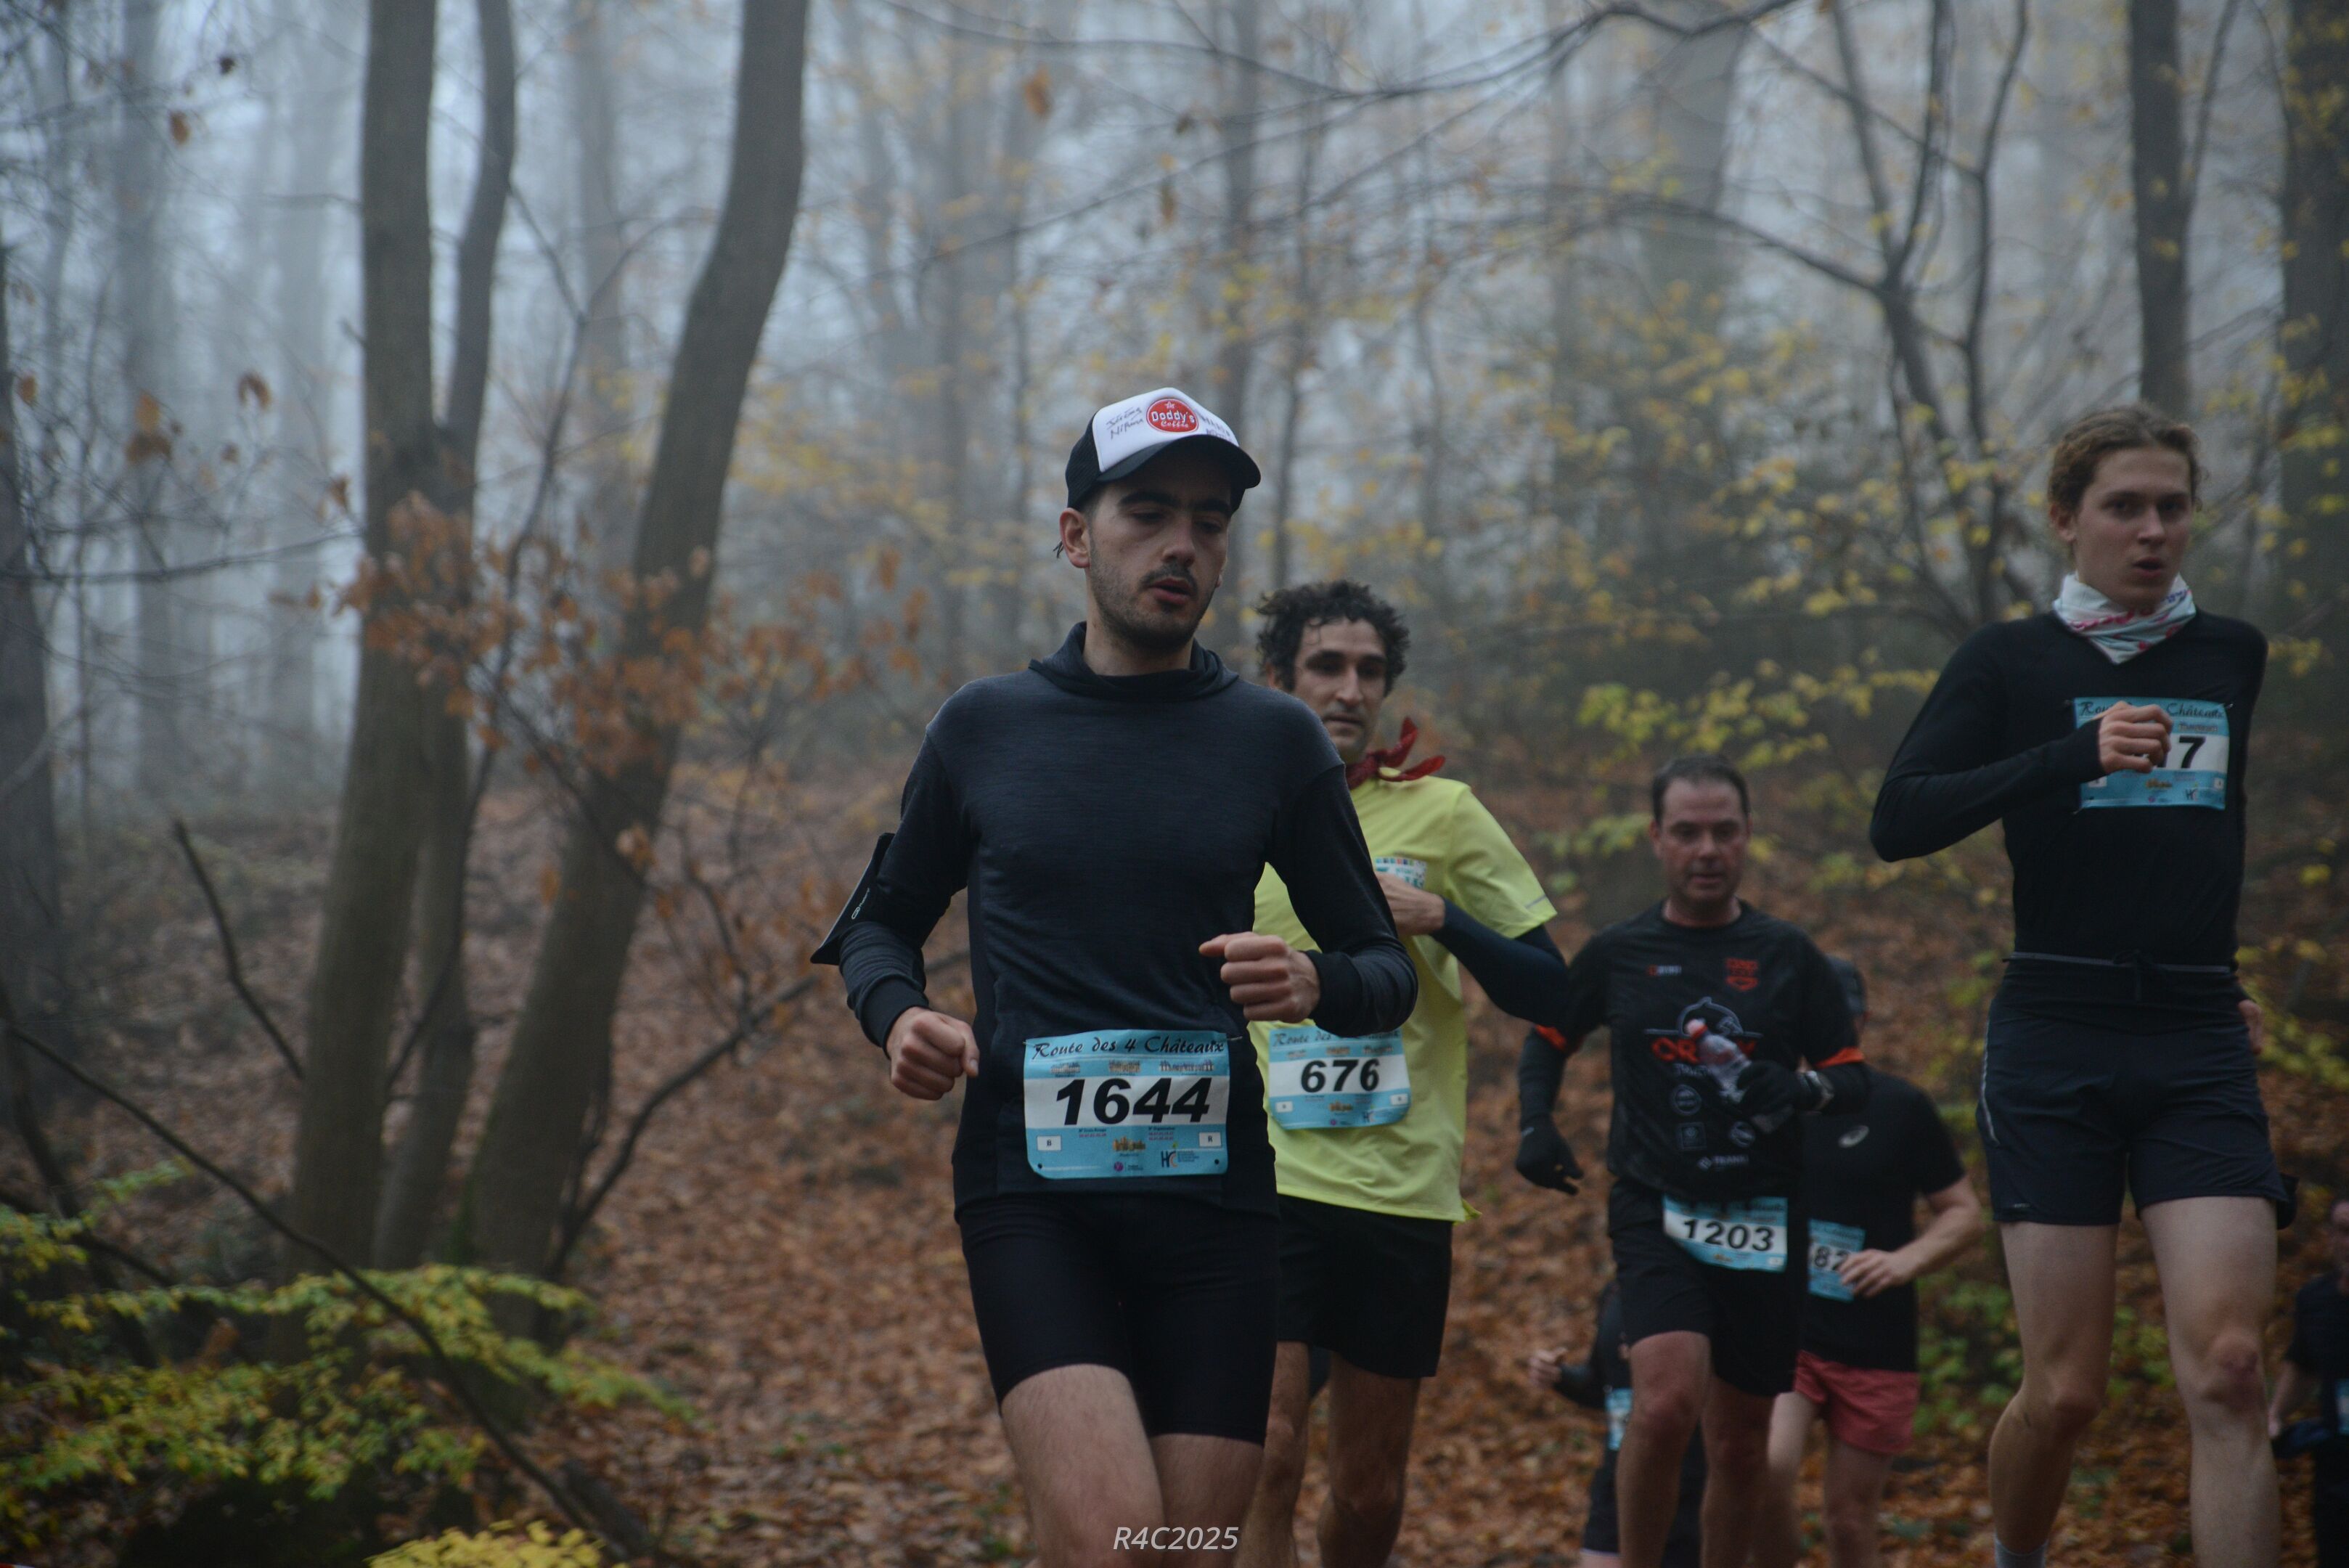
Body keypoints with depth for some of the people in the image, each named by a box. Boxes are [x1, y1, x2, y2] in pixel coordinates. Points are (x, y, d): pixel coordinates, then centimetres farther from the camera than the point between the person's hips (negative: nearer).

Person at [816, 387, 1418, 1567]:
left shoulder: (1274, 740, 8)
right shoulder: (983, 727, 8)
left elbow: (1387, 971, 12)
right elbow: (882, 923, 19)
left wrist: (1317, 984, -11)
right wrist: (898, 1016, -3)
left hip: (1212, 1194, 2)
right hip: (1030, 1190, -2)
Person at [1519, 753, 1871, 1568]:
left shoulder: (1789, 956, 6)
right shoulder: (1617, 953, 5)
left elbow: (1853, 1078, 7)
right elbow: (1548, 1035, 22)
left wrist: (1803, 1089, -15)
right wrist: (1534, 1126, 6)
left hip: (1763, 1221, 2)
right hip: (1656, 1209, -2)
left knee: (1741, 1445, 7)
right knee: (1667, 1400, -24)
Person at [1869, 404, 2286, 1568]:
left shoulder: (2233, 657, 13)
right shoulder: (2010, 662, 1)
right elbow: (1898, 820, -12)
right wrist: (2077, 756, -21)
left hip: (2199, 1048, 3)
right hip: (2055, 1046, -3)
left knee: (2226, 1372, -13)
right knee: (2065, 1390, -2)